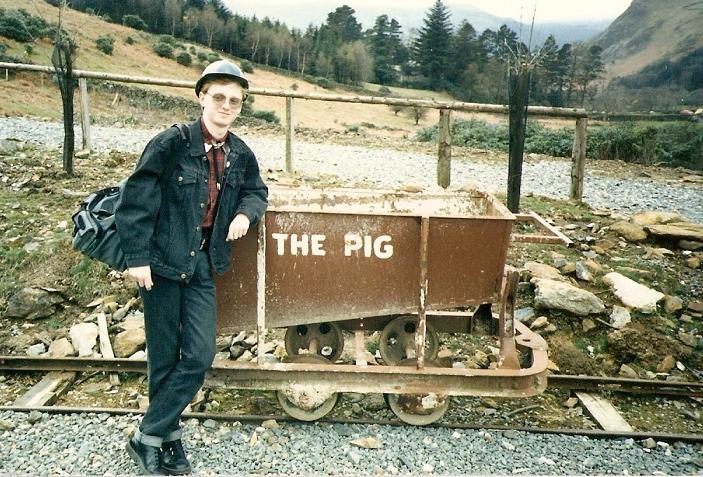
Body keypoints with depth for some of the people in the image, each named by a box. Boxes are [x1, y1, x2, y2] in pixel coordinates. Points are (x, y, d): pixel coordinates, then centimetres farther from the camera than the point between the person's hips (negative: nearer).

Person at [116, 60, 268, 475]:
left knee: (199, 356, 0)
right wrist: (137, 258, -14)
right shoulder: (172, 143, -11)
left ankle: (150, 436, 18)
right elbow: (136, 200, -11)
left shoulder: (240, 155, 4)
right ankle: (164, 437, 25)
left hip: (202, 266, 5)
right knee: (164, 358, 6)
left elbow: (257, 192, 21)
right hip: (162, 262, -4)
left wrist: (246, 213, -2)